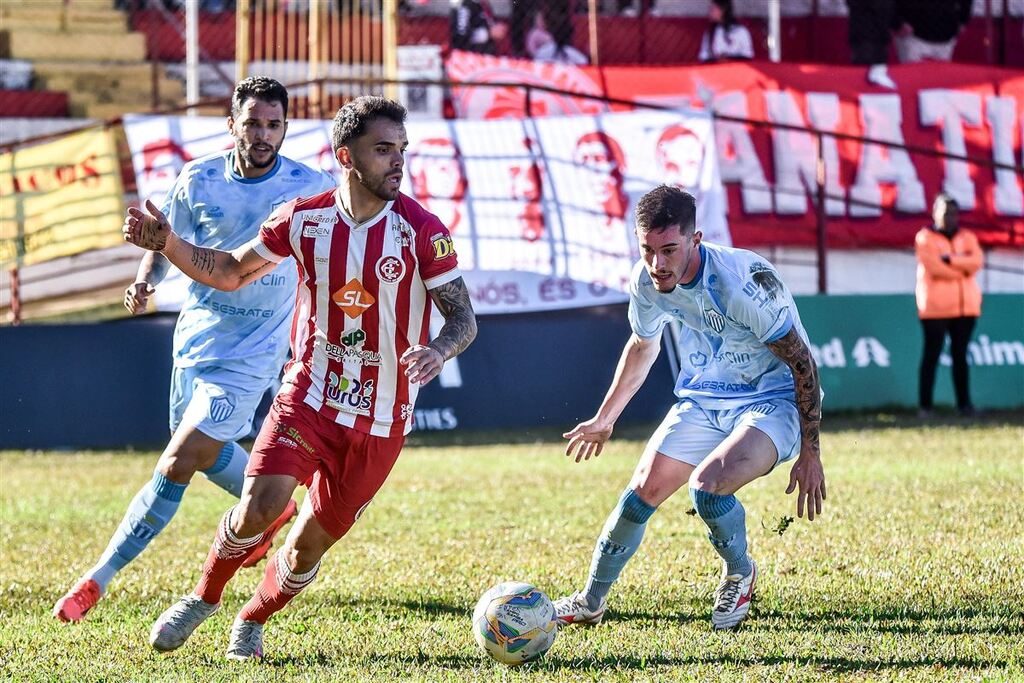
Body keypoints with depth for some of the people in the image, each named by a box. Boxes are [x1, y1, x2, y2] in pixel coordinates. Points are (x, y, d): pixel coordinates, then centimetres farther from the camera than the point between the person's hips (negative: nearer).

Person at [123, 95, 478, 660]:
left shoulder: (421, 231, -10)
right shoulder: (302, 220, -3)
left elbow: (464, 318, -7)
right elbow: (230, 272, 12)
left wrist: (438, 350, -30)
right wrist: (166, 244, -4)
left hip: (381, 418, -1)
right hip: (308, 396, 1)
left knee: (310, 542, 3)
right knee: (259, 507, -19)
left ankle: (251, 623, 31)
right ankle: (204, 598, 9)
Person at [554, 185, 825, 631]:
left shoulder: (745, 280, -30)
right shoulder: (645, 282, -11)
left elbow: (802, 363, -20)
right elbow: (642, 347, 13)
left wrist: (810, 455, -17)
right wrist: (605, 419, 23)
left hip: (773, 402, -6)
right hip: (702, 399, 6)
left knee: (707, 485, -28)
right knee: (643, 491, -2)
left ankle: (739, 574, 2)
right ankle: (590, 603, 18)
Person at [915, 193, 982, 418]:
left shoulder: (967, 238, 15)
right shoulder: (925, 238, 1)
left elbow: (976, 262, -3)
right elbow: (933, 267, -13)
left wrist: (949, 259, -13)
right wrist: (963, 265, -5)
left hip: (966, 305, 4)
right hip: (935, 306, -4)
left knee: (960, 354, 6)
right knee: (932, 354, -6)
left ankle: (964, 403, 7)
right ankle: (925, 405, -5)